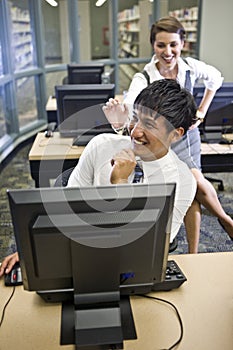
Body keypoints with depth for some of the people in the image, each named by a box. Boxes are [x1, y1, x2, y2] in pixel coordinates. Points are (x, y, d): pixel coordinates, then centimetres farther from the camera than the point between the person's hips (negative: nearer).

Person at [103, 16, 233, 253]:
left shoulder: (191, 67, -10)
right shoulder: (143, 79, -23)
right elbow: (129, 109, -40)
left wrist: (202, 111, 6)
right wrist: (117, 122, -63)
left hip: (187, 135, 4)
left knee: (191, 195, -4)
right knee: (197, 183, -17)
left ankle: (193, 256, 14)